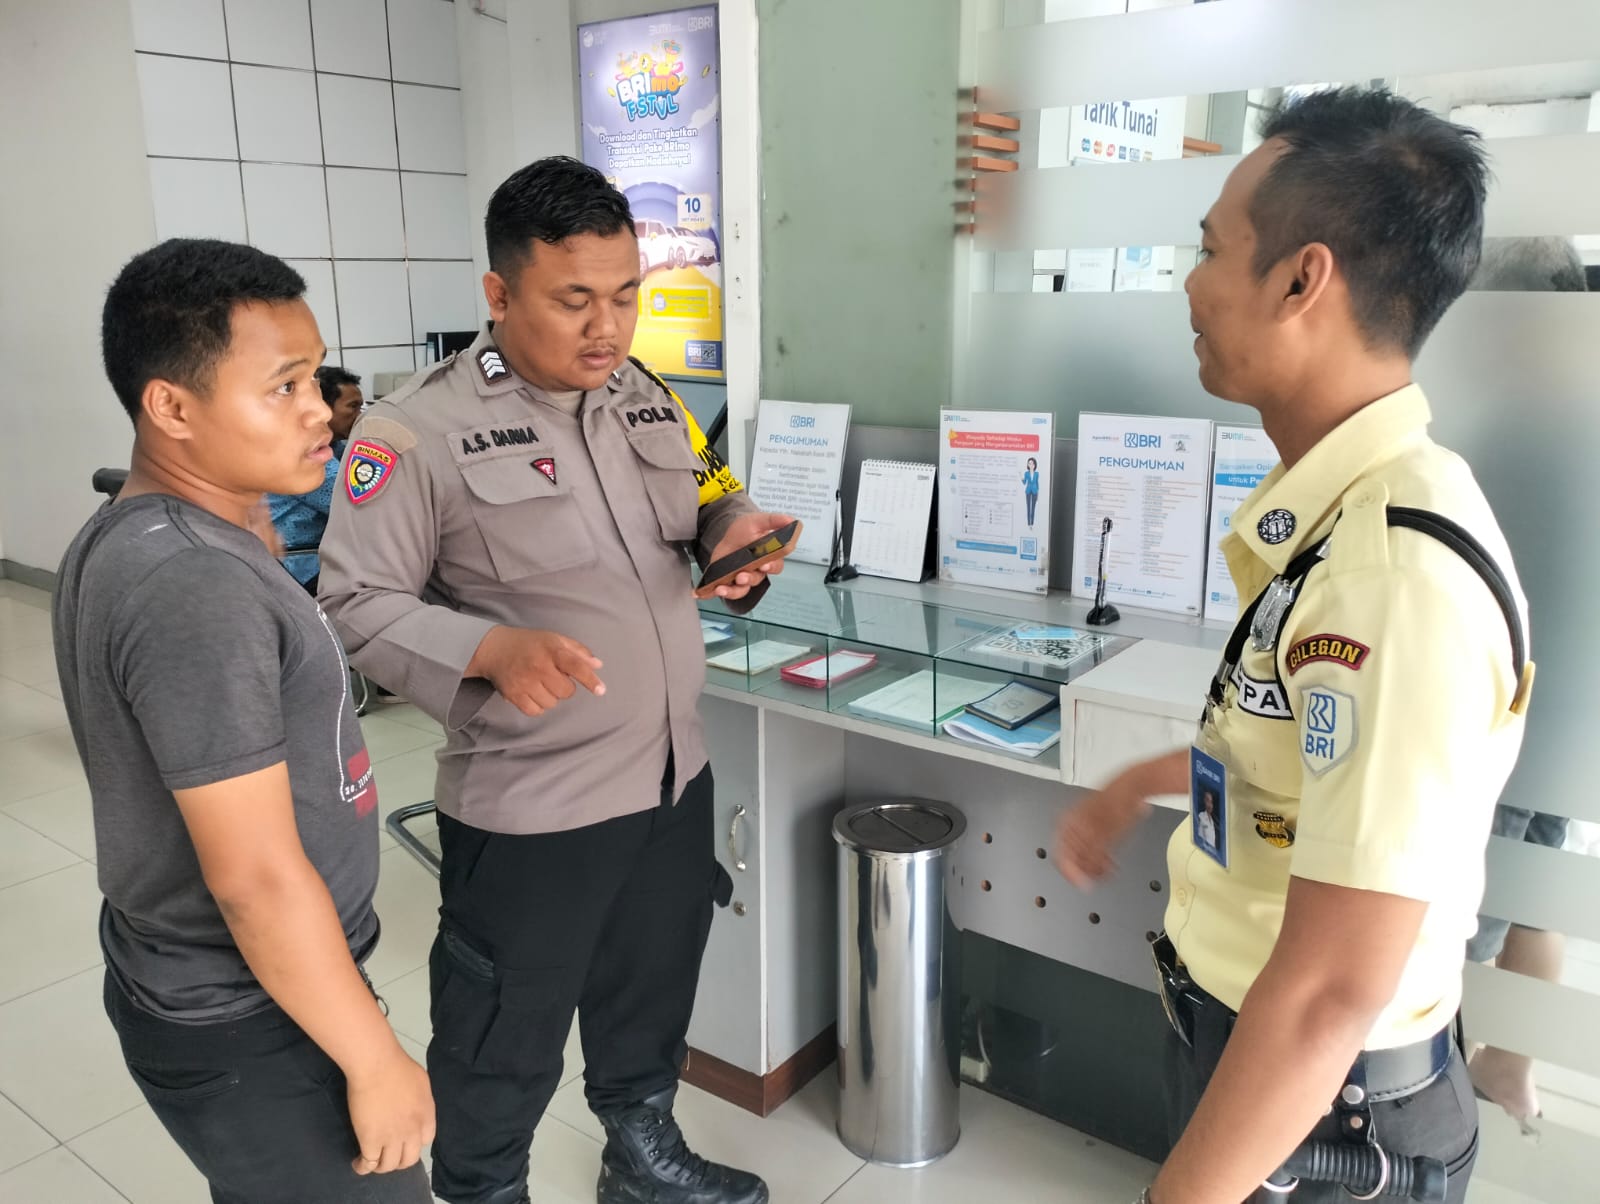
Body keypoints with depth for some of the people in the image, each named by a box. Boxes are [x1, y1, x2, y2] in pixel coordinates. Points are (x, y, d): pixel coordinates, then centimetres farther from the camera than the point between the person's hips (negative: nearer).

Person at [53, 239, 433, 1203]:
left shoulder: (131, 540, 3)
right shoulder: (194, 585, -29)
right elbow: (257, 877, -27)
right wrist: (374, 1061, -19)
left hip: (190, 989, 10)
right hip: (253, 1032, -10)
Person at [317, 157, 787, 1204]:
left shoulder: (647, 398, 5)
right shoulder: (420, 432, -16)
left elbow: (707, 497, 17)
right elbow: (357, 604, -15)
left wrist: (735, 529, -7)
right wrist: (492, 651, -32)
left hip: (675, 777, 7)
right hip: (529, 812, -6)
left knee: (653, 998, 26)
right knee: (504, 1047, 13)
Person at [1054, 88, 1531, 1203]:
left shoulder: (1400, 570, -32)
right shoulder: (1338, 499, -2)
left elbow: (1332, 991, -30)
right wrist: (1140, 785, 24)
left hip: (1312, 1100, -8)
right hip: (1239, 1028, 8)